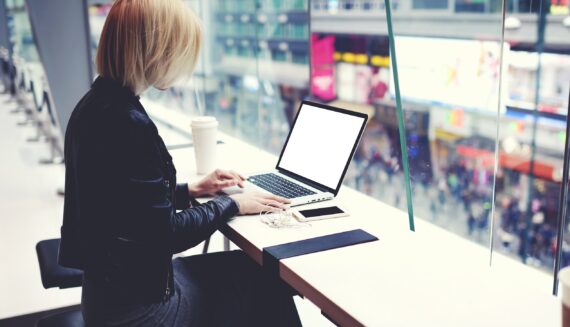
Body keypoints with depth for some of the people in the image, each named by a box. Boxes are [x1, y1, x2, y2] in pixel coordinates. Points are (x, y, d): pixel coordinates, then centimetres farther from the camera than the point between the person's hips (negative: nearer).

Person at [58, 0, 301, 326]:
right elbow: (167, 234, -21)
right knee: (267, 280, 7)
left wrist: (193, 190, 13)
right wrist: (231, 204, -7)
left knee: (260, 271, 16)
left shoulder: (98, 105, 2)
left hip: (117, 283, 9)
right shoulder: (127, 124, -28)